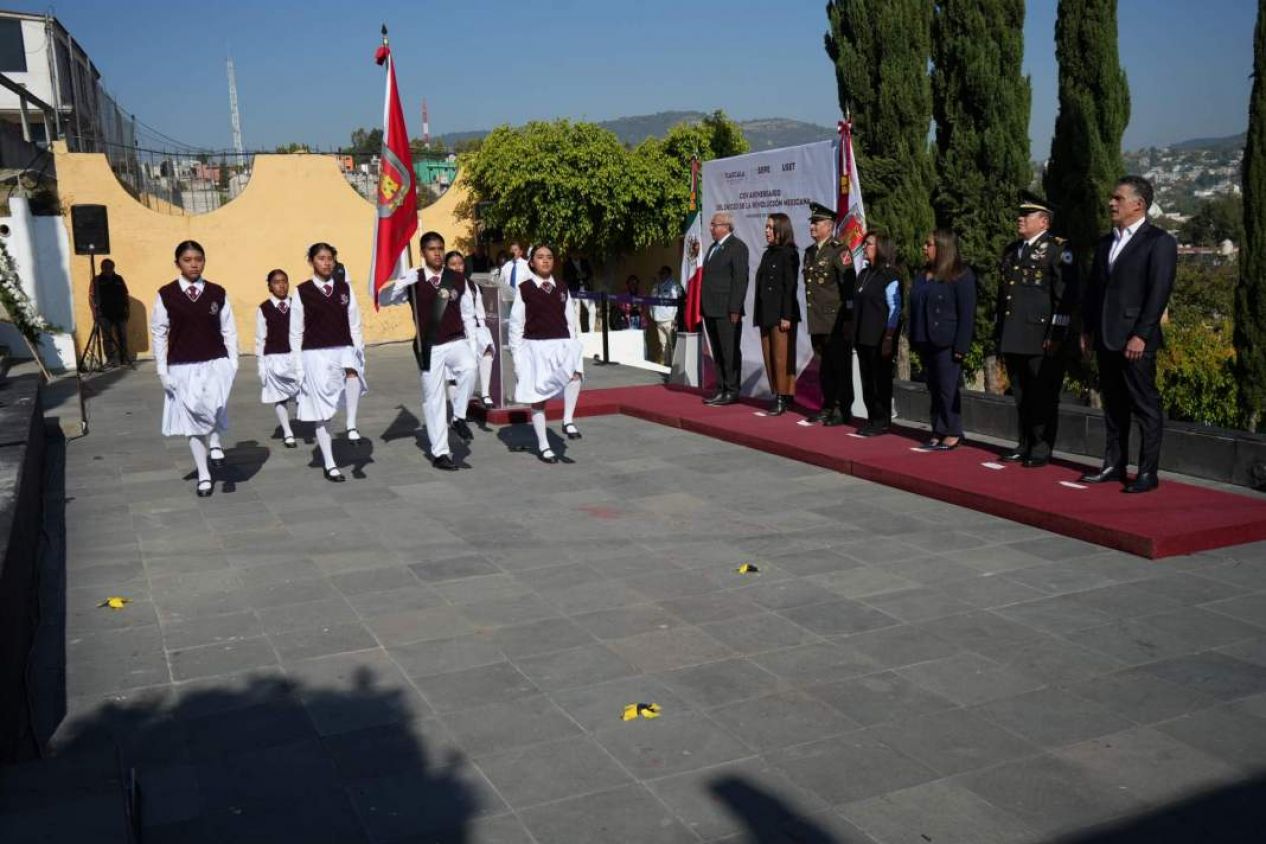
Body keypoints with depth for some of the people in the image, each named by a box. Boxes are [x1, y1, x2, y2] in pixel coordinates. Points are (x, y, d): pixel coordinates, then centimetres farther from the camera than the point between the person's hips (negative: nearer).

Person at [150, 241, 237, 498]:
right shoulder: (166, 294, -2)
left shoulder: (217, 293, 2)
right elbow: (159, 333, 1)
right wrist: (162, 370, -3)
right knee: (191, 421, 6)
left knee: (213, 406, -29)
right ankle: (204, 476, 18)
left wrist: (233, 363, -2)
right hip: (183, 368, 1)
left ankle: (215, 443, 0)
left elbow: (229, 331, 5)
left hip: (215, 363, 0)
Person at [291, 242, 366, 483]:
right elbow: (296, 333, 1)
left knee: (353, 373, -35)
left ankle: (351, 426, -23)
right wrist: (299, 368, -3)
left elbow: (354, 325, 10)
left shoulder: (345, 288, 6)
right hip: (315, 354, -1)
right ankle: (330, 465, 9)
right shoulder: (302, 292, -1)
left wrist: (358, 352, 0)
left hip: (343, 349, 2)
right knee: (321, 411, 1)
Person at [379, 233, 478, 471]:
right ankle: (440, 453, 14)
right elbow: (382, 299, -8)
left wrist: (472, 343, 3)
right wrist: (403, 282, -23)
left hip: (456, 342, 0)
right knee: (433, 398, 3)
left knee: (469, 367, -32)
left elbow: (468, 314, 9)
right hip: (429, 347, 0)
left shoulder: (458, 279, 4)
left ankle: (459, 418, -11)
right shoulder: (413, 280, 0)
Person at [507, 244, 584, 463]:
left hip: (561, 345, 2)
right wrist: (517, 358, -5)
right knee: (537, 398, 4)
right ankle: (544, 446, 15)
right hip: (534, 347, -2)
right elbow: (516, 324, -1)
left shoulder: (562, 290, 10)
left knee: (575, 371, -30)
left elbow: (571, 322, 12)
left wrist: (574, 348, 3)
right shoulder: (524, 289, -1)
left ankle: (568, 421, -19)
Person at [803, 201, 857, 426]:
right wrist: (811, 313, 15)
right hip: (818, 322, 7)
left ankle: (843, 409, 6)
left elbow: (849, 283, -12)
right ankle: (828, 407, 22)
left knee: (840, 367, -1)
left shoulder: (839, 250, -9)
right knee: (824, 367, 13)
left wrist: (847, 314, -13)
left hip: (836, 322, -7)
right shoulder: (810, 252, 15)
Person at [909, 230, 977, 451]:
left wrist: (961, 346, -16)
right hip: (926, 342, 7)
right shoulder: (923, 275, 15)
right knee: (934, 389, 9)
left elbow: (967, 313, -11)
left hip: (946, 343, -7)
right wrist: (914, 340, 10)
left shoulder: (961, 275, -7)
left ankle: (953, 433, 6)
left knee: (948, 389, -3)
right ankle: (938, 432, 14)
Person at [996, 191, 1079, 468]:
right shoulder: (1012, 251, 18)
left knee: (1044, 397, -1)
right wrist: (999, 331, 19)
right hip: (1013, 339, 7)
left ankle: (1042, 450, 6)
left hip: (1042, 339, -7)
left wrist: (1056, 334, -15)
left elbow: (1066, 294, -9)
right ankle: (1025, 445, 20)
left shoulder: (1057, 249, -4)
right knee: (1021, 396, 11)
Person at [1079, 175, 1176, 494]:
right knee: (1113, 405, 12)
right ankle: (1113, 465, 20)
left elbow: (1158, 293, -13)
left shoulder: (1159, 242, -6)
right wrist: (1087, 330, 12)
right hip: (1106, 339, 7)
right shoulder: (1105, 243, 16)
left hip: (1135, 340, -7)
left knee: (1145, 406, -1)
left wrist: (1141, 335, -18)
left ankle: (1148, 473, 4)